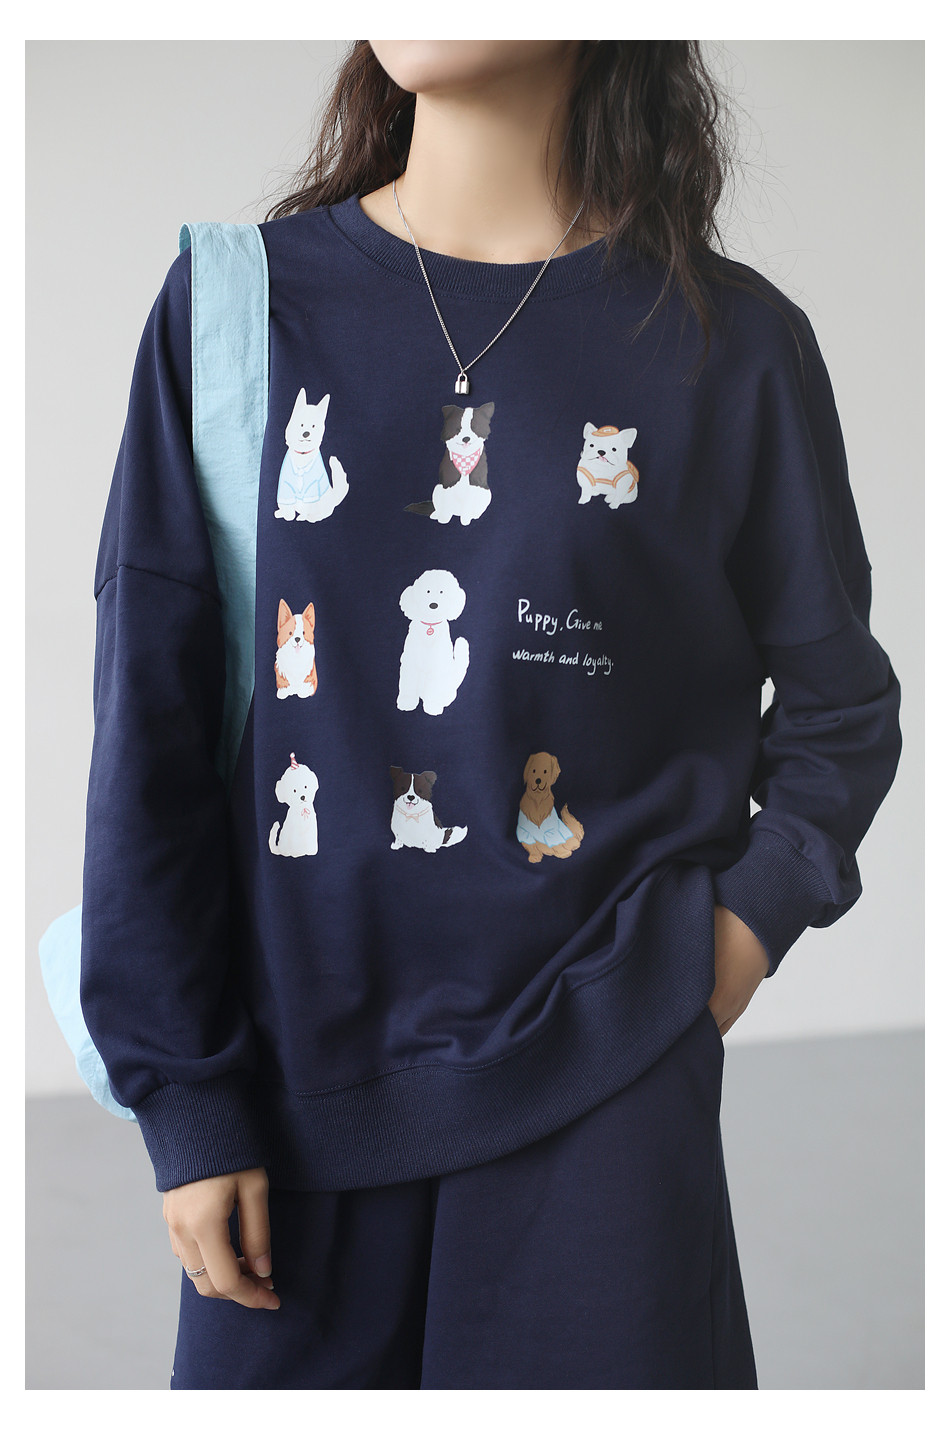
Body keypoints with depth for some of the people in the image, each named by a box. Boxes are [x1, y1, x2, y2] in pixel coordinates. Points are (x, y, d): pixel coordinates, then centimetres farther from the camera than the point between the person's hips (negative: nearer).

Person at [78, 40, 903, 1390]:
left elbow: (838, 701, 11)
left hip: (604, 1082, -1)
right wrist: (186, 1101, -2)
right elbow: (151, 722, 0)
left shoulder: (732, 342, -2)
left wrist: (755, 918, -6)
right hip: (305, 1063, 1)